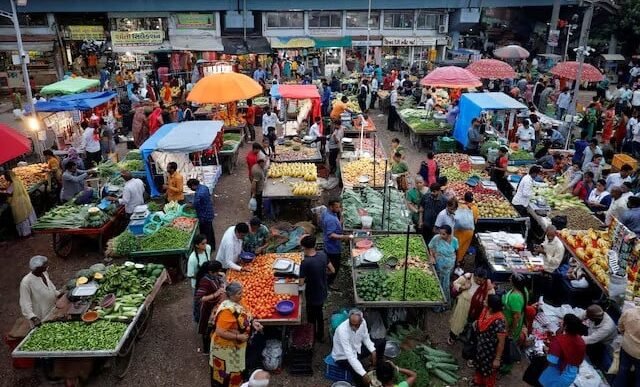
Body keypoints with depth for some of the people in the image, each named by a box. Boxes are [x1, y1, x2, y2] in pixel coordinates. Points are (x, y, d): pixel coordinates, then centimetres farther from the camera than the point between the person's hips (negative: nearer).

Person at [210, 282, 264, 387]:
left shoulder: (235, 303, -4)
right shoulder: (227, 310, -32)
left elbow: (242, 318, 12)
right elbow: (220, 332, -32)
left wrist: (252, 322, -6)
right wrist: (238, 337, -26)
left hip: (235, 345, 9)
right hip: (226, 347, -8)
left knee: (234, 369, 25)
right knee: (226, 373, 11)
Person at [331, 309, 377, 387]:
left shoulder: (363, 322, -19)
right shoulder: (342, 330, -37)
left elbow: (366, 338, 2)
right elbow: (350, 356, -38)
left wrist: (373, 351, -13)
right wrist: (363, 374, -41)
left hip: (356, 348, 7)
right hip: (343, 356, -7)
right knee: (359, 372, -32)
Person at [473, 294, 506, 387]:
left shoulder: (499, 321, -37)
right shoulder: (486, 310, -13)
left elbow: (501, 342, -27)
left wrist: (497, 359, -20)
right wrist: (476, 323, -5)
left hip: (490, 351, -8)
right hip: (481, 346, 8)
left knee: (488, 369, 20)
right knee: (479, 364, 30)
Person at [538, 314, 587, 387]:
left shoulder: (559, 339, -30)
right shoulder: (581, 341, -9)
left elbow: (552, 361, -28)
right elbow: (580, 360, 7)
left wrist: (547, 350, -13)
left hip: (557, 375, -6)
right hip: (572, 375, 6)